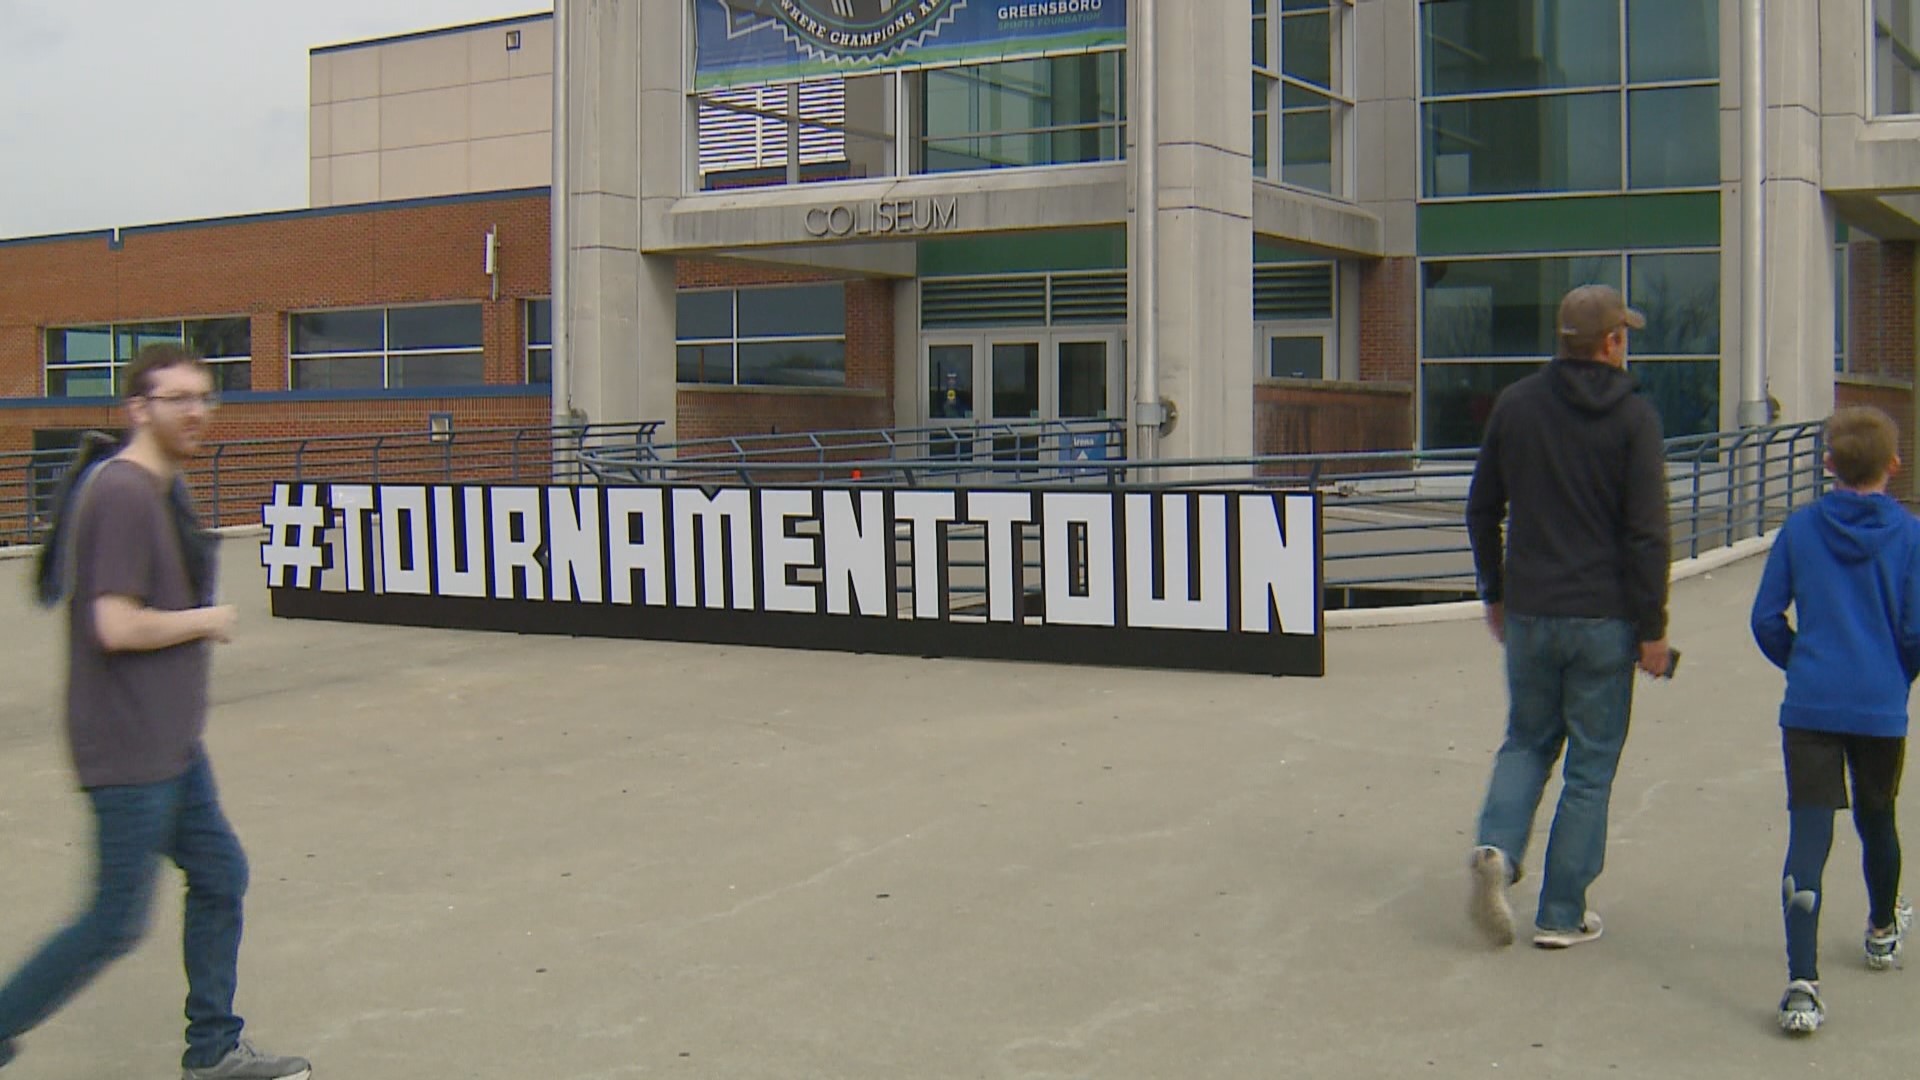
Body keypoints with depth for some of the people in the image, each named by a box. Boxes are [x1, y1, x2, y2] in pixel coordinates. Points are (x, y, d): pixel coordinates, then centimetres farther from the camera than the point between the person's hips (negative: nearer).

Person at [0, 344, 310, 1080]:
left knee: (219, 877, 14)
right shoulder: (123, 494, -19)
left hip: (169, 745, 10)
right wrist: (207, 620, -12)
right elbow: (117, 626, -25)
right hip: (130, 751, -10)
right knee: (117, 923, -3)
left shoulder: (156, 490, 11)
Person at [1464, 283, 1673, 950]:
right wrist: (1653, 628, -6)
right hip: (1603, 619, -3)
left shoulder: (1515, 405, 4)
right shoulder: (1633, 417, -8)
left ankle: (1498, 845, -6)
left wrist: (1495, 594, 20)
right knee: (1591, 765, 7)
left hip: (1527, 614, 3)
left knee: (1527, 740, 19)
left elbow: (1482, 508, 9)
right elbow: (1648, 532, -12)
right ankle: (1562, 915, 10)